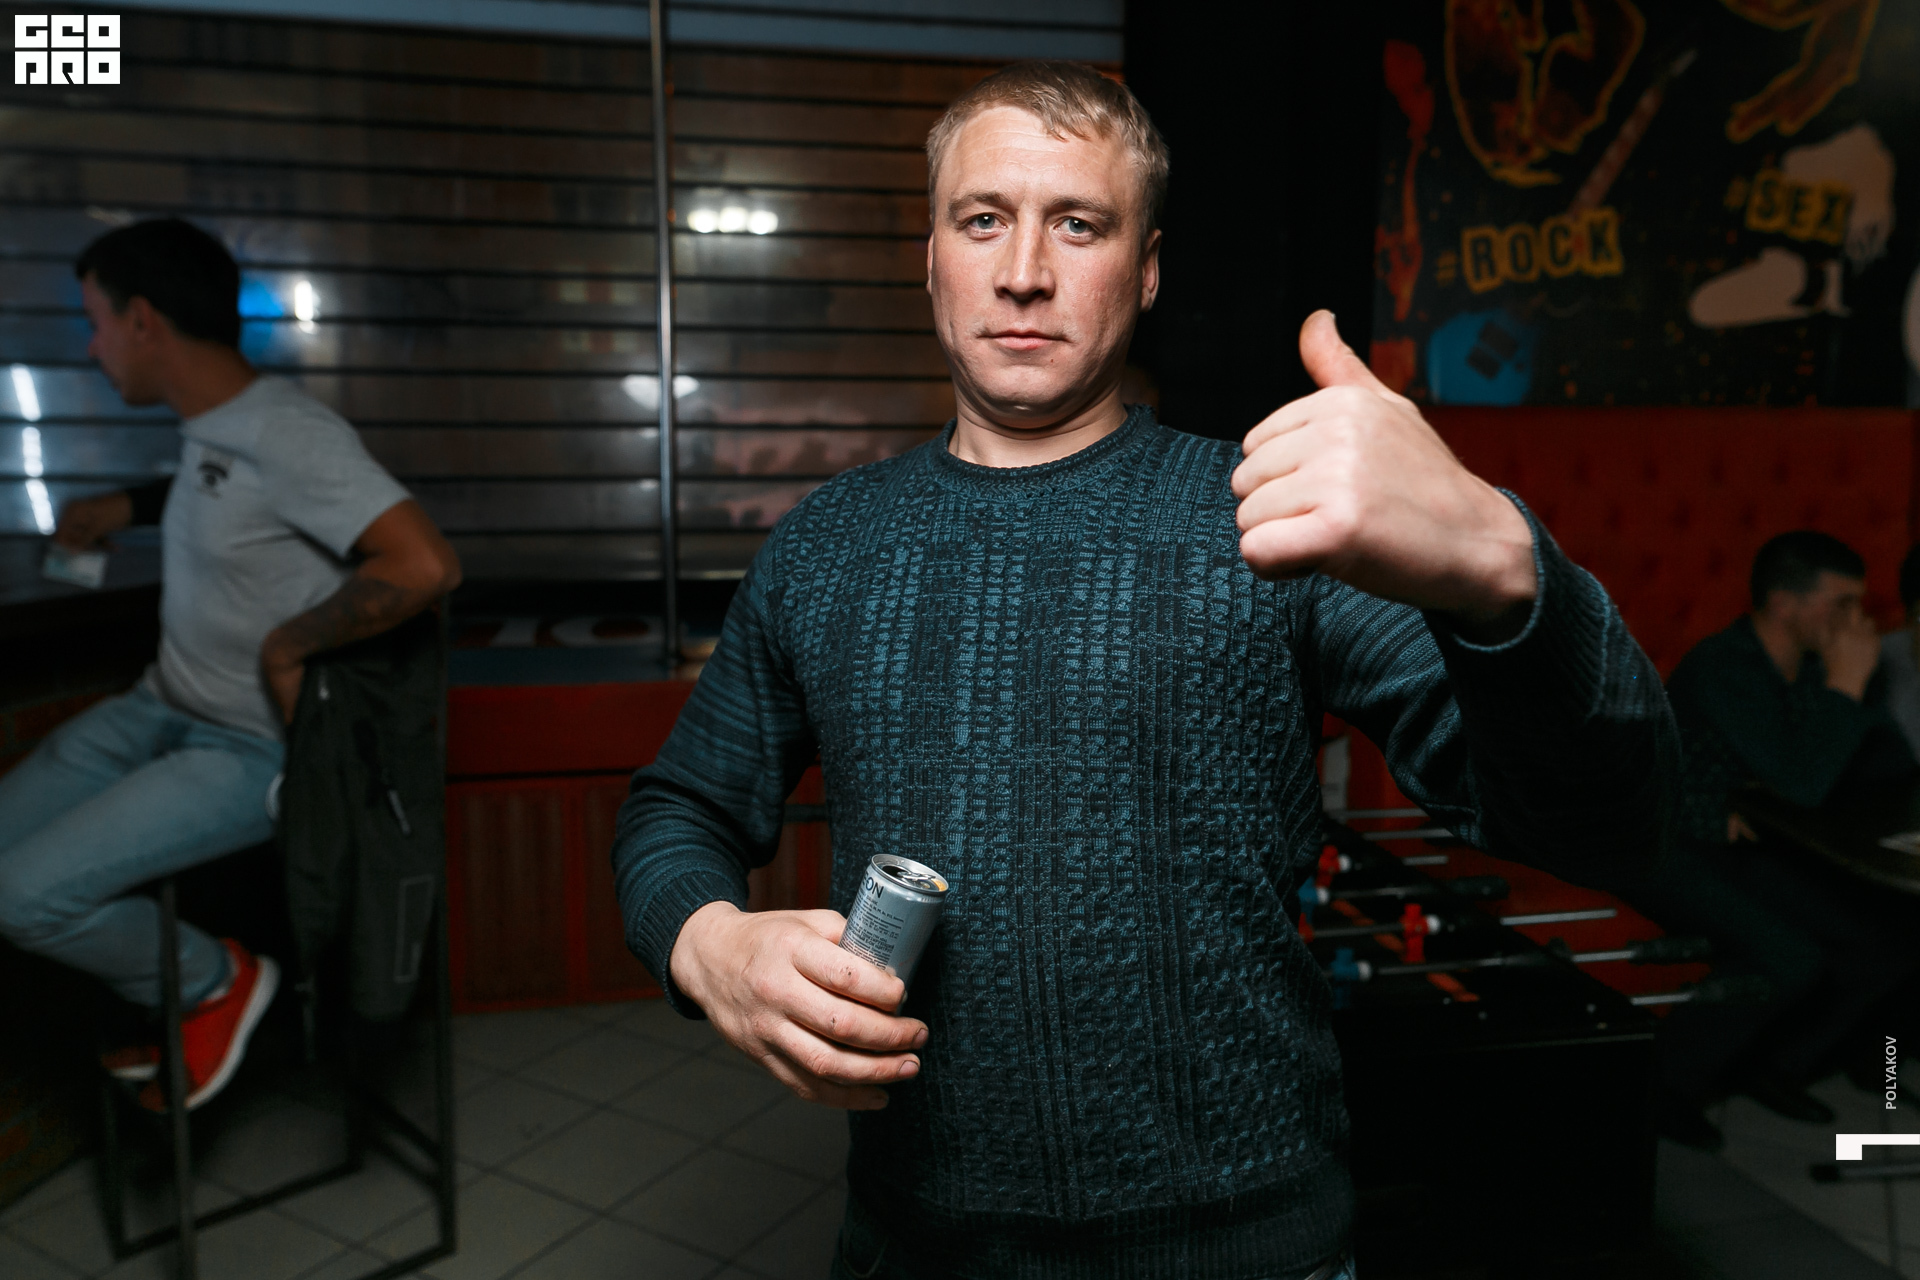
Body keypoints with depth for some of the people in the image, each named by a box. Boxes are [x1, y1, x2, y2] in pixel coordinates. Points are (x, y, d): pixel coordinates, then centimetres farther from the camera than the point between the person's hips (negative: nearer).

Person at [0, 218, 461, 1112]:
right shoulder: (211, 426, 6)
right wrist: (130, 505, 19)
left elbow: (424, 566, -37)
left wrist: (286, 646, -25)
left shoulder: (286, 434, -23)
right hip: (159, 708, 9)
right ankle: (179, 1001, 17)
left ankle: (216, 982, 9)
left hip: (251, 753, -9)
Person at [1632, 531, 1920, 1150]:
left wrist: (1766, 795, -12)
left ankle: (1777, 1065, 19)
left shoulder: (1820, 659, 0)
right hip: (1667, 846, -8)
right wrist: (1846, 685, -26)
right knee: (1787, 960, -26)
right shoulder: (1726, 668, -24)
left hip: (1749, 843, 8)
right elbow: (1804, 783, -32)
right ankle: (1666, 1088, -5)